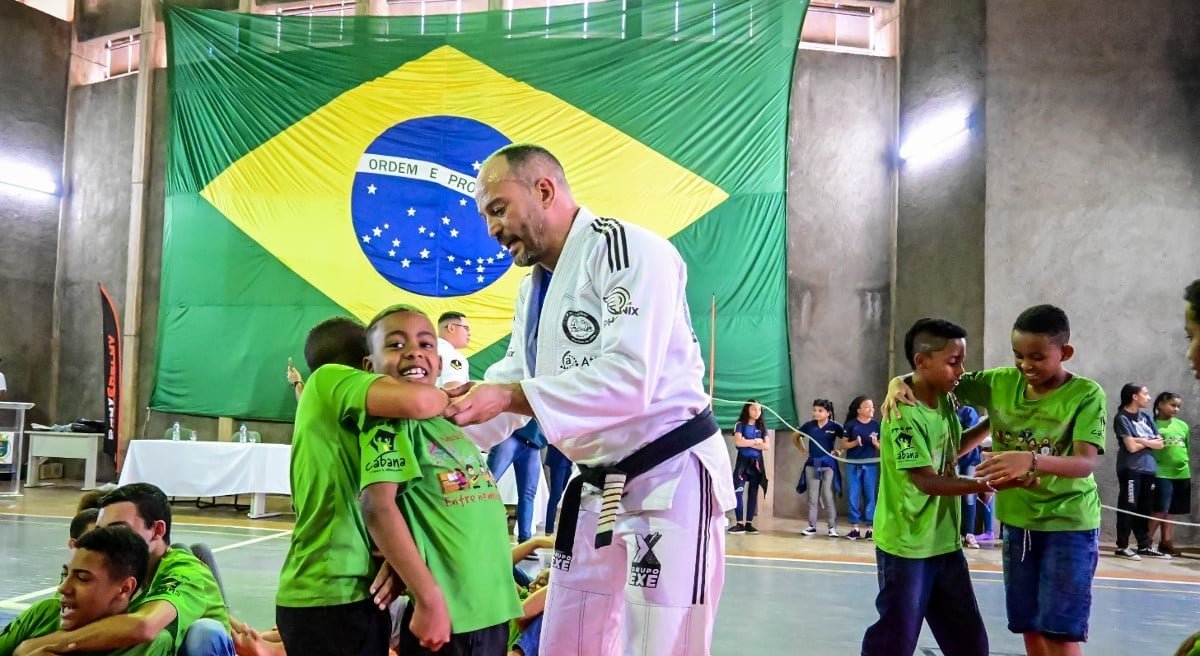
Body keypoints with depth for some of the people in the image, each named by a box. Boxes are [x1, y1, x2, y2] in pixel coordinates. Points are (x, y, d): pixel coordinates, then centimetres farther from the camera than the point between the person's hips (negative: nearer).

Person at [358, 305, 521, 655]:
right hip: (446, 616, -7)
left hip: (492, 611, 8)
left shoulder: (451, 425, 14)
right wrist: (429, 599, -23)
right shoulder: (390, 422, -8)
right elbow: (378, 506, -20)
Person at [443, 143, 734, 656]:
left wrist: (509, 396, -28)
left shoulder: (628, 250, -16)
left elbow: (629, 381, -27)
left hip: (670, 479, -9)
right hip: (596, 488, 9)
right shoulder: (534, 290, 14)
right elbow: (511, 390, 13)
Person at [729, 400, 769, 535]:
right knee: (738, 491, -12)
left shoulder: (761, 426, 9)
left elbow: (767, 446, -1)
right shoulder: (740, 425, -2)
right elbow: (738, 442, -17)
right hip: (743, 461, -4)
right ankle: (740, 523, -8)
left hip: (756, 462, 4)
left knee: (753, 493, 4)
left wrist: (748, 443, -11)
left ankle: (749, 523, 9)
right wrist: (755, 441, -8)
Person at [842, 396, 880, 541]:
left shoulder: (876, 425, 3)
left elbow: (882, 446, 7)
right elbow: (844, 445, 1)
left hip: (870, 465, 1)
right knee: (853, 496, 2)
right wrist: (855, 443, -17)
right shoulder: (850, 425, -2)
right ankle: (854, 527, 8)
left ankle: (870, 528, 8)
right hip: (853, 465, -1)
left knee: (870, 496, 3)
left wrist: (875, 442, -13)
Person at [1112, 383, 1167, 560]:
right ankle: (1122, 546, 3)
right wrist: (1149, 442, 0)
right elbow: (1131, 446, -16)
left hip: (1148, 468, 7)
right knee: (1128, 508, -3)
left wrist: (1141, 440, -9)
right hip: (1131, 470, -7)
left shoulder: (1146, 417, 14)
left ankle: (1145, 546, 17)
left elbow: (1160, 443, 7)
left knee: (1145, 509, 10)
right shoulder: (1122, 418, -8)